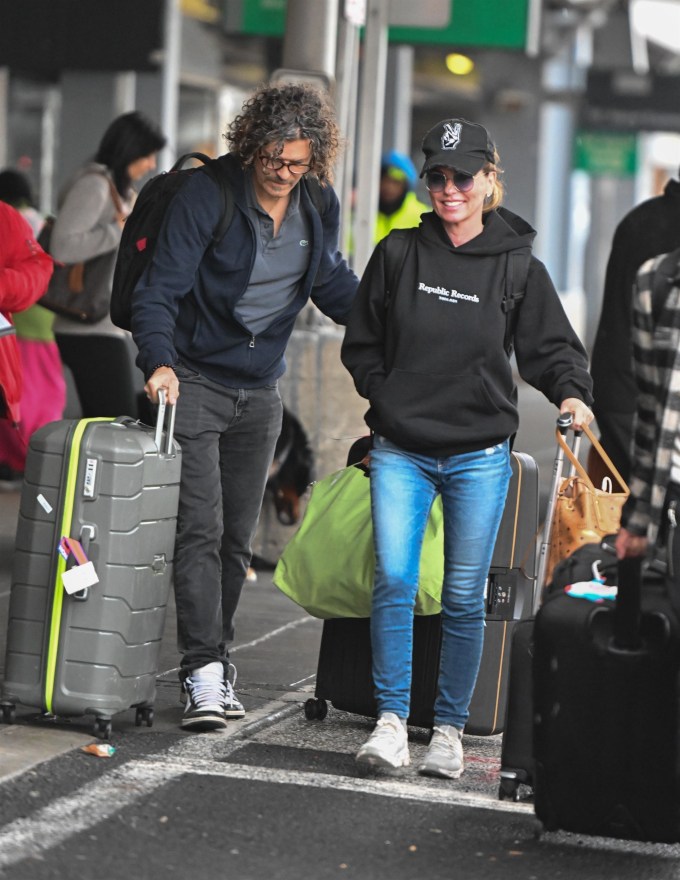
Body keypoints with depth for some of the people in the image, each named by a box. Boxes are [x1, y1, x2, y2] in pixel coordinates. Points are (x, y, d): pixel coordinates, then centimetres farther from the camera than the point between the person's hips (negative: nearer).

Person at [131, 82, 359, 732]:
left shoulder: (319, 205, 1)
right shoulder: (207, 196, -16)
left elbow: (333, 285, 15)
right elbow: (158, 290, -18)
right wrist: (159, 361, -34)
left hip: (259, 391, 5)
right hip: (194, 380, -5)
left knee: (237, 538, 9)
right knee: (200, 527, -14)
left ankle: (215, 662, 19)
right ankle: (204, 672, -17)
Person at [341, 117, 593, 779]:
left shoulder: (518, 267, 2)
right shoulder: (398, 254, 5)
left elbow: (551, 346, 3)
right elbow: (361, 344, 12)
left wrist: (570, 392, -16)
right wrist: (389, 400, 2)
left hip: (479, 456, 0)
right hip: (400, 450, 0)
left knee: (464, 597, 3)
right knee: (393, 580, -11)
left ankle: (450, 729, 14)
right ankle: (391, 722, -3)